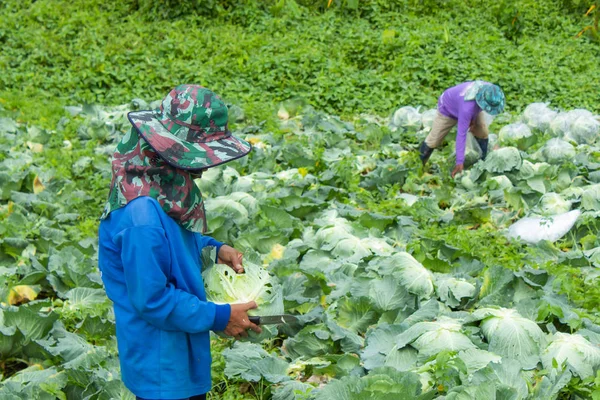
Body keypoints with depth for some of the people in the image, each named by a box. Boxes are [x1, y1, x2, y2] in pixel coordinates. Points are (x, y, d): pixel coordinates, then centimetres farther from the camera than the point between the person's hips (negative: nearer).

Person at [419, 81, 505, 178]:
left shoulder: (489, 89, -31)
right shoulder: (467, 107, -49)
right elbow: (461, 134, -46)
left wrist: (473, 119, -13)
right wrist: (460, 162, -46)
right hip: (448, 109, -6)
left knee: (482, 133, -5)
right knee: (434, 140, -1)